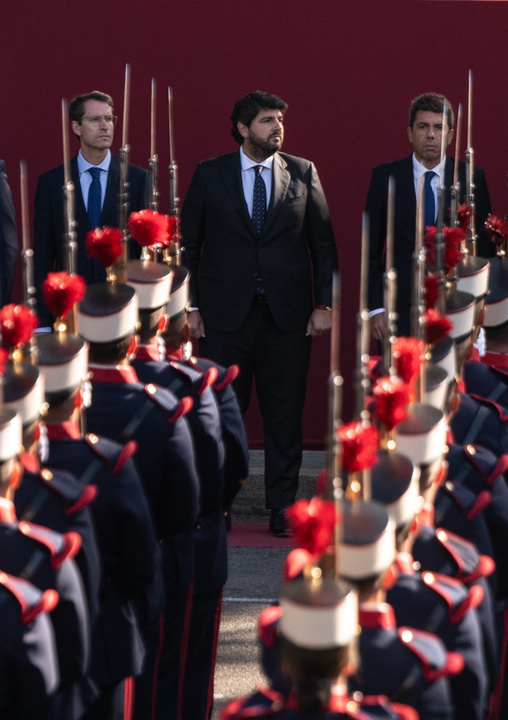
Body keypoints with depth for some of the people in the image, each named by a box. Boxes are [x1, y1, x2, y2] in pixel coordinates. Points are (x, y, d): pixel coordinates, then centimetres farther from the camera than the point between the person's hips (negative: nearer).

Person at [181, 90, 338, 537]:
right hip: (225, 315, -1)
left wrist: (324, 303, 2)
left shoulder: (304, 173, 6)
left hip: (287, 314, 1)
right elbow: (188, 244, 6)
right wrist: (191, 306, 0)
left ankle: (283, 507, 11)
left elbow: (323, 243, 9)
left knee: (285, 414, 2)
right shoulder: (210, 175, 4)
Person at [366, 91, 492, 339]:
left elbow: (484, 247, 6)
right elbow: (372, 249, 3)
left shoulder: (472, 178, 2)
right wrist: (376, 307, -4)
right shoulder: (385, 177, 2)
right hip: (398, 308, 0)